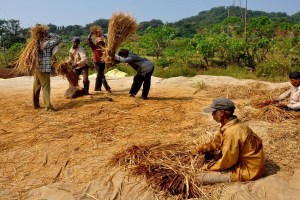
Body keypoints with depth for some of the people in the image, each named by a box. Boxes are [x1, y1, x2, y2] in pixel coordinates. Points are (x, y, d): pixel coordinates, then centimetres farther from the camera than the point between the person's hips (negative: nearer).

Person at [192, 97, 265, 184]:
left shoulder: (231, 132, -29)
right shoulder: (229, 124, 1)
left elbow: (227, 161, -23)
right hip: (242, 160, 9)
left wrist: (208, 167, -9)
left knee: (201, 177, -14)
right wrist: (198, 149, 6)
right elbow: (216, 143, 15)